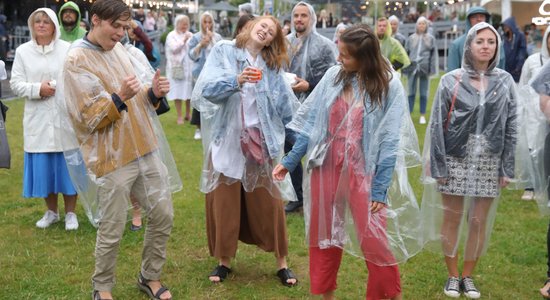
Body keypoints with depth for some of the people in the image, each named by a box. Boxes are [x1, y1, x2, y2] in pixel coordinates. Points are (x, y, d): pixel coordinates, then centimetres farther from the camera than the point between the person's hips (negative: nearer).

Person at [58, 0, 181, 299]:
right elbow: (89, 119, -15)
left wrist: (153, 92, -6)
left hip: (146, 150, 7)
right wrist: (120, 97, -30)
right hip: (112, 159, -7)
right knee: (111, 231, 4)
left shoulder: (119, 50, 11)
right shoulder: (76, 62, -12)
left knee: (163, 216, 11)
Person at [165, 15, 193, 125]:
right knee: (178, 92, -3)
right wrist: (184, 41, -21)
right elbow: (174, 48, -12)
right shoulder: (171, 35, 1)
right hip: (177, 67, -3)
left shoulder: (190, 35, 12)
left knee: (189, 91, 6)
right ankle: (179, 116, 3)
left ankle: (188, 114, 20)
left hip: (189, 67, 3)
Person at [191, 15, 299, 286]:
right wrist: (236, 81, -28)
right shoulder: (223, 51, 0)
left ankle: (281, 262, 17)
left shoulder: (272, 66, 9)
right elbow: (207, 87, -14)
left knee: (269, 201, 6)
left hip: (261, 141, 2)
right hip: (227, 140, -2)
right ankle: (224, 260, 21)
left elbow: (286, 106, 12)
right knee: (224, 201, 6)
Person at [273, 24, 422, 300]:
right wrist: (289, 161, 5)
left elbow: (389, 142, -9)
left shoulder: (389, 86, -10)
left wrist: (380, 189, -12)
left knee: (374, 241, -2)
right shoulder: (333, 75, -2)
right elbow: (311, 122, 5)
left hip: (362, 172, -3)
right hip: (326, 167, 4)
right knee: (323, 235, 14)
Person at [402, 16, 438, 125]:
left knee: (424, 94, 6)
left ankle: (422, 116, 13)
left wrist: (432, 69, -5)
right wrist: (405, 68, 4)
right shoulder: (411, 38, 8)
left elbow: (434, 55, 2)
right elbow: (406, 53, 9)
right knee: (411, 93, 4)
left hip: (424, 69, -1)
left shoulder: (431, 38, 6)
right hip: (412, 68, 1)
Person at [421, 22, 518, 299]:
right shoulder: (451, 81, -4)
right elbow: (437, 126, -4)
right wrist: (438, 165, -9)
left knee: (480, 222, 7)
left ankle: (468, 276, 24)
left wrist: (507, 167, 0)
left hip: (488, 163, 2)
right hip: (455, 160, -2)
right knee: (452, 220, 6)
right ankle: (452, 276, 22)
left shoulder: (505, 82, 2)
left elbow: (511, 127, 4)